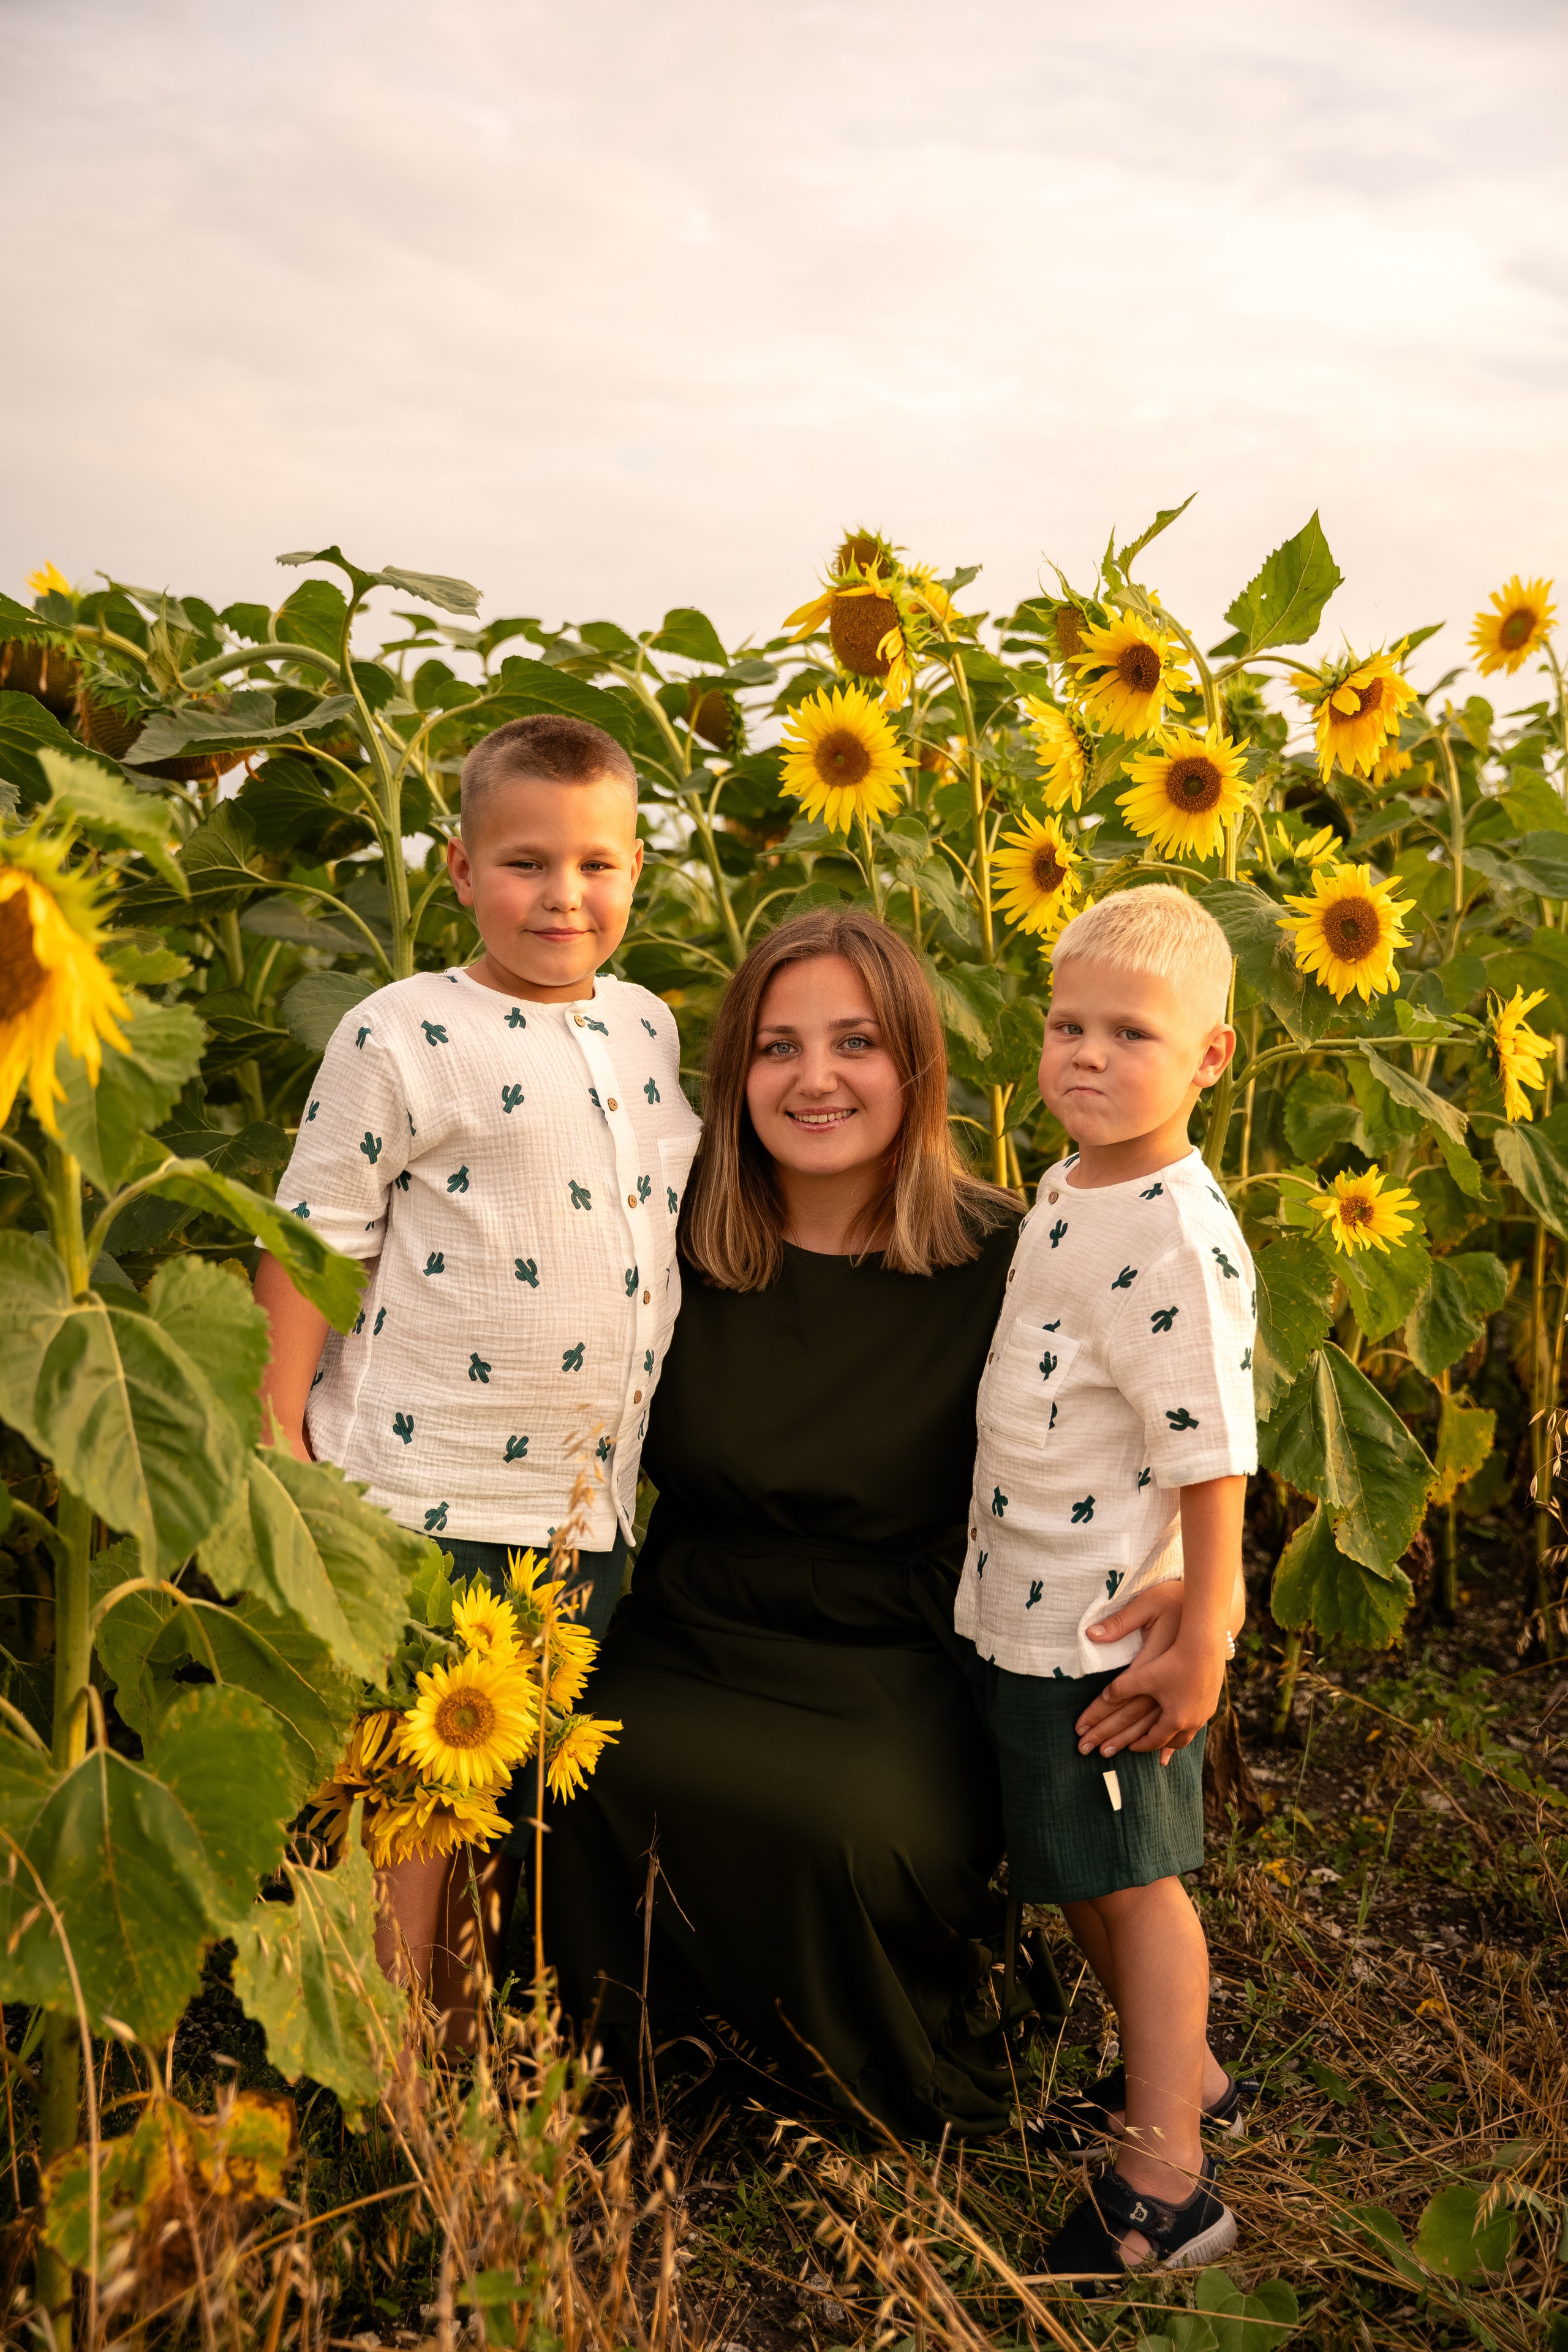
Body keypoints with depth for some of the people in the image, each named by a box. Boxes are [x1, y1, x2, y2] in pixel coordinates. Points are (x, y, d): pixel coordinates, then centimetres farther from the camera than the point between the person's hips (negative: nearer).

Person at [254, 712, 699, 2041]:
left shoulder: (648, 1029, 8)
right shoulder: (401, 1035, -10)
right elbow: (315, 1238, -8)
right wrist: (276, 1436, -10)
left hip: (587, 1495, 6)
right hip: (425, 1486, -6)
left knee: (520, 1791, 18)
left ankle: (462, 2029, 37)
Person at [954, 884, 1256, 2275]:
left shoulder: (1179, 1239, -25)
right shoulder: (1068, 1193, 4)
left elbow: (1216, 1463, -23)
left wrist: (1199, 1651, -20)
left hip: (1111, 1634, -9)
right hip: (1027, 1613, 9)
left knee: (1131, 1880, 6)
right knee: (1082, 1873, 22)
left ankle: (1168, 2189, 25)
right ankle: (1178, 2076, 45)